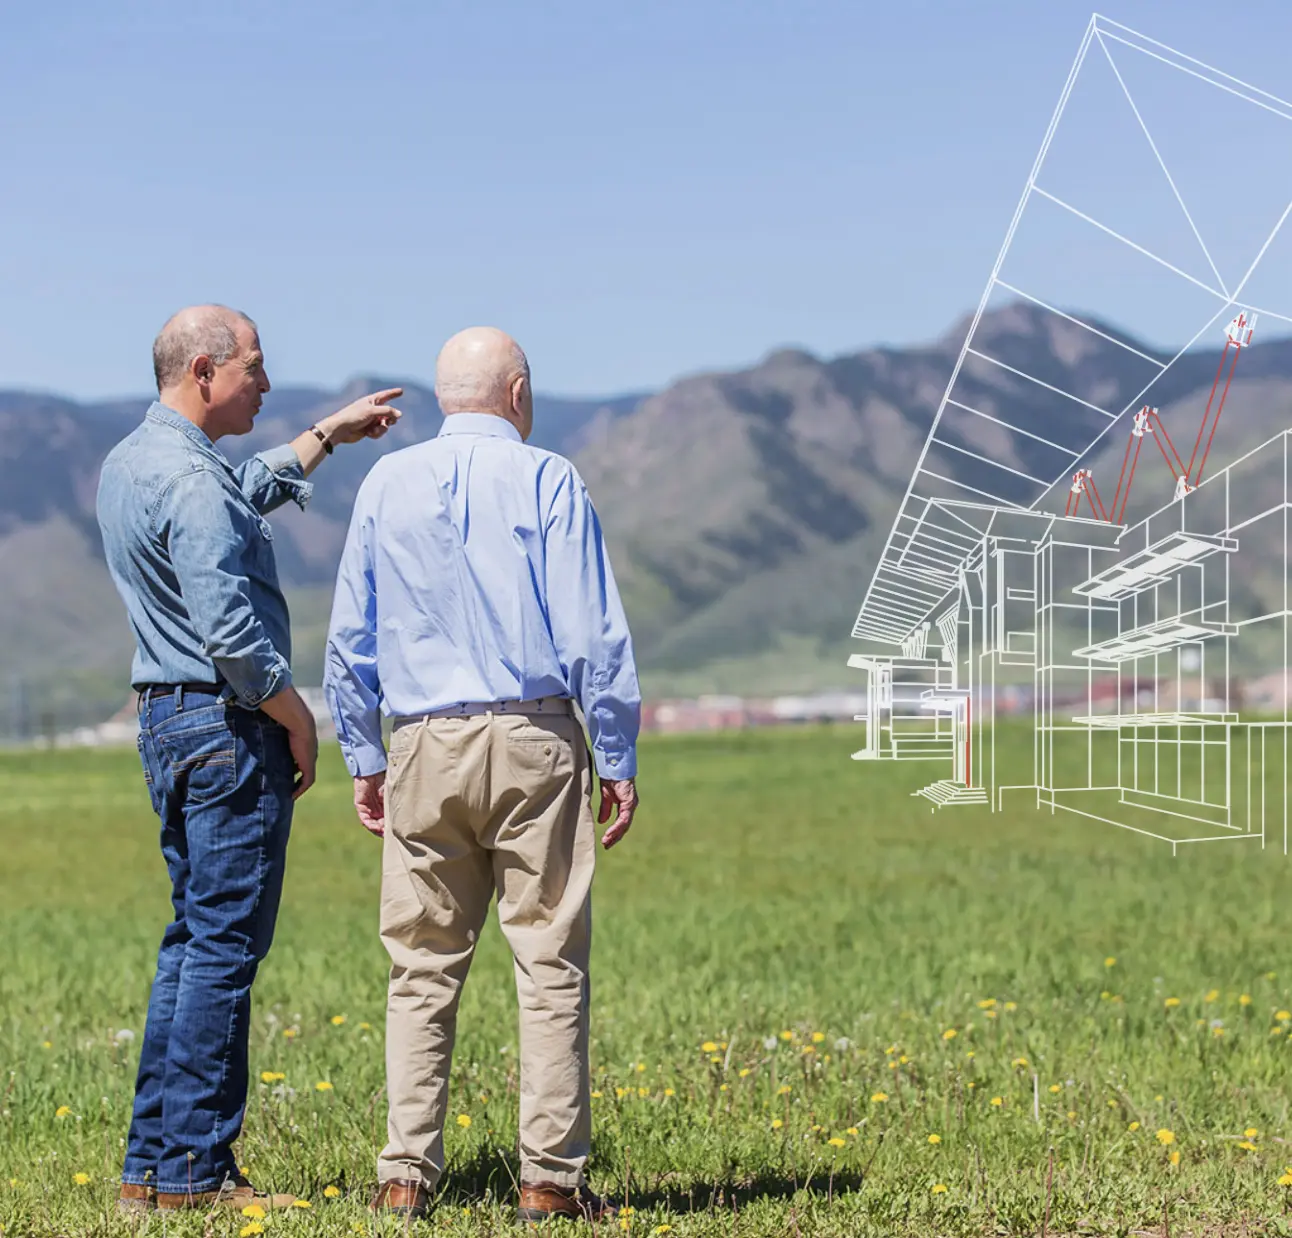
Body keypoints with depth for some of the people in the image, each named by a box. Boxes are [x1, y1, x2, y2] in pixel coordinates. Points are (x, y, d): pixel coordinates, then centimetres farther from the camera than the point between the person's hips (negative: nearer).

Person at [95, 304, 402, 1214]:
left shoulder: (128, 464, 14)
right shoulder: (190, 481, -17)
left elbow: (252, 490, 35)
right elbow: (231, 634, -23)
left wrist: (330, 435, 39)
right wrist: (299, 721, -10)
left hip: (168, 720, 10)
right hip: (227, 727, -10)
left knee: (196, 943, 13)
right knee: (223, 947, -6)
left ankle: (152, 1165, 14)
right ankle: (193, 1171, -3)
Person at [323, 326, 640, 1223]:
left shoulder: (386, 485, 9)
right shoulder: (546, 482, -1)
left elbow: (349, 639, 11)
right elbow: (593, 637, -5)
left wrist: (364, 760, 17)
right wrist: (619, 763, 0)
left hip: (426, 748, 3)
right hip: (533, 742, -3)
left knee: (424, 968, 7)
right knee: (550, 961, 1)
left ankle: (407, 1174, 5)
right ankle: (551, 1177, 1)